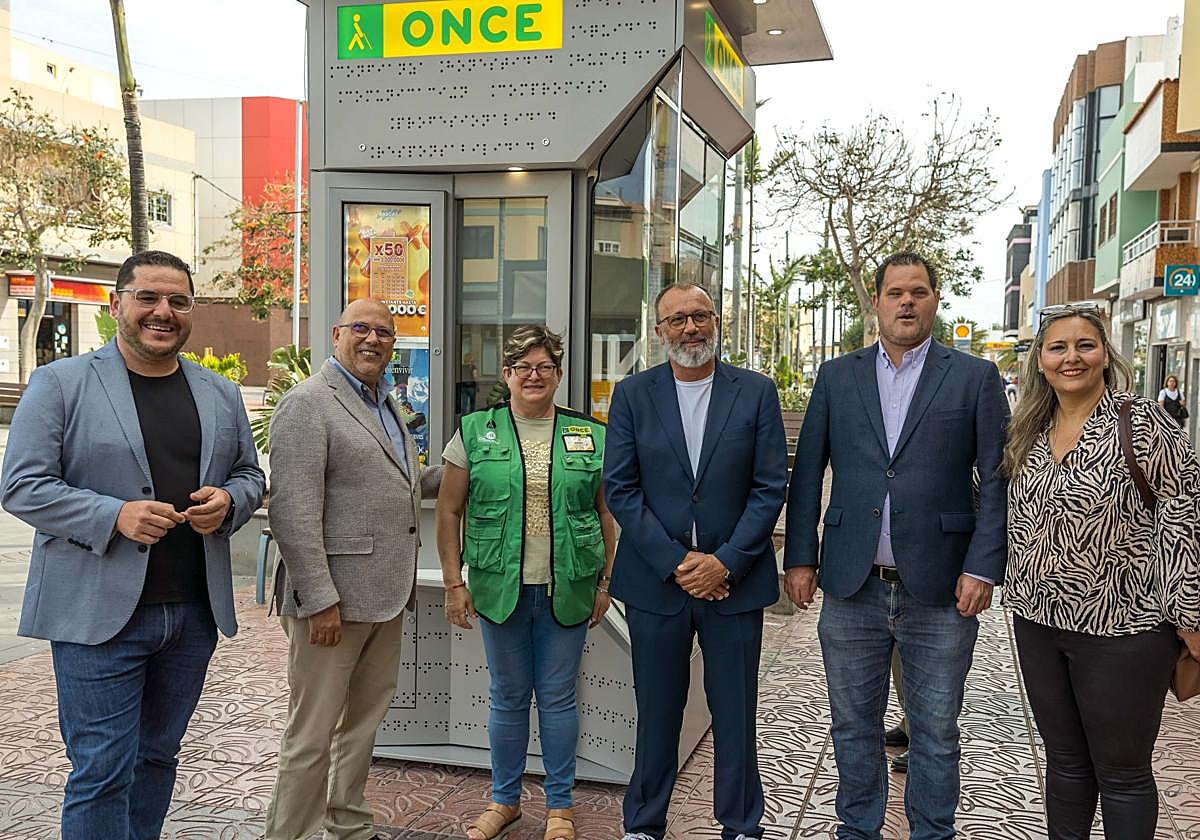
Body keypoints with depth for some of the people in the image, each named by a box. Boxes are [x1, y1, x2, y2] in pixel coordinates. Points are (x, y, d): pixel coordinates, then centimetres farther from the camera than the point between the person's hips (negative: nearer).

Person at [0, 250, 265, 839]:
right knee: (102, 770, 0)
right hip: (98, 614, -4)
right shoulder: (60, 383, -2)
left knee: (157, 756, 17)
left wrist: (227, 502, -6)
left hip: (193, 613, 5)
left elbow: (250, 476, 18)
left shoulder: (222, 395, 11)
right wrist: (115, 515, -20)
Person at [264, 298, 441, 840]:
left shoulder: (386, 406, 17)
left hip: (384, 597, 9)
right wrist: (320, 600, -22)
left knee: (364, 721, 20)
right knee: (313, 735, 1)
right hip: (333, 599, -9)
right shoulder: (308, 403, -12)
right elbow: (292, 511, -19)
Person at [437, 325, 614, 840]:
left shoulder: (590, 436, 4)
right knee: (508, 697, 12)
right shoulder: (475, 432, 2)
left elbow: (607, 513, 8)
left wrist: (606, 581, 4)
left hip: (567, 590, 0)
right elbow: (449, 512, 3)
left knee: (558, 698, 8)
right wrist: (453, 582, -1)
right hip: (499, 587, 0)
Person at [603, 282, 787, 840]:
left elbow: (770, 487, -3)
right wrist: (675, 562, -11)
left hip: (734, 580, 0)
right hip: (656, 579, 0)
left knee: (735, 713, 10)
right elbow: (620, 490, -3)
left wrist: (725, 562, -11)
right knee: (656, 712, 12)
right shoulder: (632, 395, 2)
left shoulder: (756, 392, 1)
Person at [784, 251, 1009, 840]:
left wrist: (982, 568, -9)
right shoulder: (836, 376, 7)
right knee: (854, 727, 15)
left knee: (935, 734, 11)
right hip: (852, 588, 2)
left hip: (939, 591, -2)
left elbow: (998, 480, -1)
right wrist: (800, 558, 2)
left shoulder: (975, 378, 1)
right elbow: (806, 474, 7)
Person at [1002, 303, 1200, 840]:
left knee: (1122, 772, 9)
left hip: (1122, 629, -5)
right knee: (1064, 761, 18)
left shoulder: (1142, 423, -11)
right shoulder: (1030, 435, 8)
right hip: (1039, 625, 6)